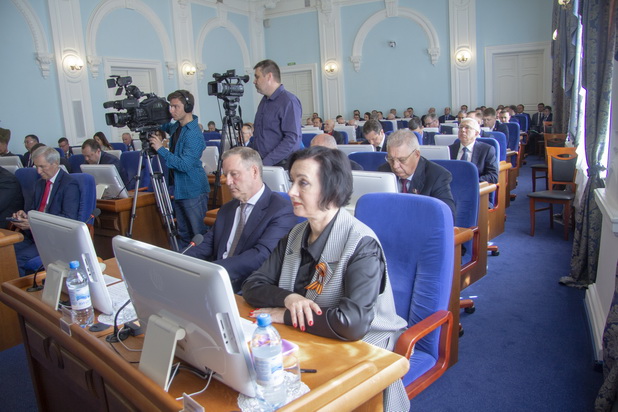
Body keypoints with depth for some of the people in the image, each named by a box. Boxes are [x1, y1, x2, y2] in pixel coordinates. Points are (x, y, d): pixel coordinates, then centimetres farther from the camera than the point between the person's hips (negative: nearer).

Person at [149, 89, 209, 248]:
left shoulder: (194, 135, -21)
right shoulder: (176, 126, 7)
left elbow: (185, 165, -26)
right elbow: (165, 127, 31)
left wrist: (161, 149, -20)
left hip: (193, 191, -9)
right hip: (179, 189, 9)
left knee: (200, 235, -1)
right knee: (184, 234, 18)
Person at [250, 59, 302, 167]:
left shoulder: (289, 101, -10)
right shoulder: (264, 101, 15)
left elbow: (292, 139, -18)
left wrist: (266, 162, -21)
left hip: (282, 165, -7)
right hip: (261, 163, 7)